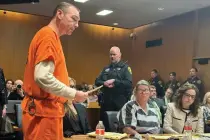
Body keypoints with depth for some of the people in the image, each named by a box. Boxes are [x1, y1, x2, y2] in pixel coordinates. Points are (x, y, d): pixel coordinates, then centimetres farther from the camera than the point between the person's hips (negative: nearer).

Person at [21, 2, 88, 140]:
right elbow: (42, 77, -25)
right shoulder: (48, 36, -14)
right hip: (44, 112, -9)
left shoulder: (52, 37, 15)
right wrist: (74, 94, -15)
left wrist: (66, 100, 16)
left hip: (48, 110, 10)